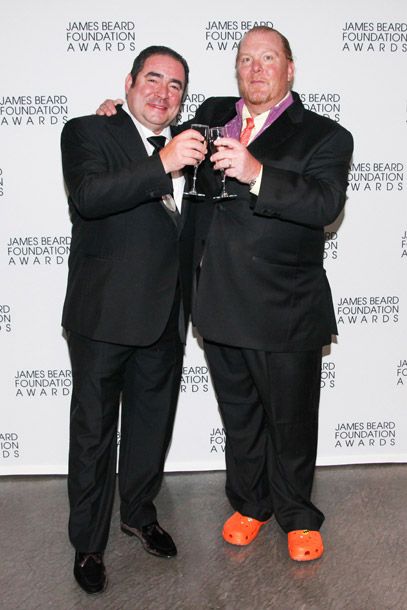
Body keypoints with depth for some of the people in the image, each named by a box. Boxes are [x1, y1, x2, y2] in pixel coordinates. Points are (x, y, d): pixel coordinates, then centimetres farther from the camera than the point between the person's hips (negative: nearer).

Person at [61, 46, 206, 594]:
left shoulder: (186, 145, 11)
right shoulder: (87, 132, -5)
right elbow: (87, 197, -26)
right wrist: (163, 164, -34)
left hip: (166, 318, 6)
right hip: (104, 315, -5)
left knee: (152, 425, 19)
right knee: (93, 431, 7)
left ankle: (140, 514, 42)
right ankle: (88, 544, 25)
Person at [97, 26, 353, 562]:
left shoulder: (324, 136, -4)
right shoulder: (212, 115, 11)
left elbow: (326, 203, -22)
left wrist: (257, 173, -34)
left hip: (286, 311, -4)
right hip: (221, 304, 4)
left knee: (291, 419, 10)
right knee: (238, 417, 19)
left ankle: (296, 515, 34)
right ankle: (249, 503, 41)